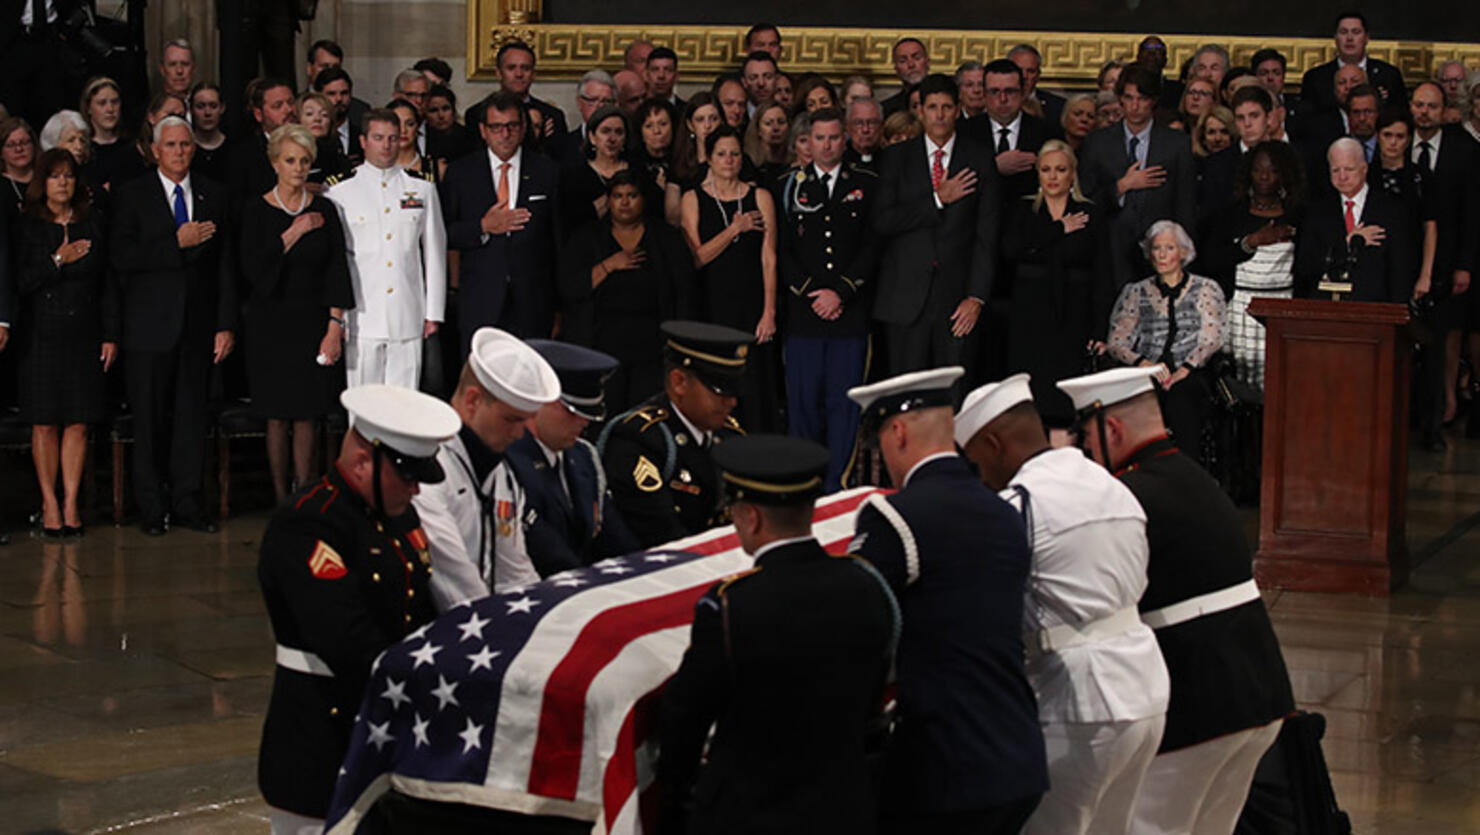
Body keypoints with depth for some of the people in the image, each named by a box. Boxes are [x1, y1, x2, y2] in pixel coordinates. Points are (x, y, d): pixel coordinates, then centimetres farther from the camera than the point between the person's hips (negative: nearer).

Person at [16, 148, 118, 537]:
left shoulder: (93, 223, 8)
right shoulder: (27, 227, 1)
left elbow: (107, 284, 8)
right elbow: (18, 283, -5)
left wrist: (111, 335, 3)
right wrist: (57, 261, -13)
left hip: (84, 335, 2)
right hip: (41, 336, -2)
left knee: (78, 421, 1)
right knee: (45, 423, 0)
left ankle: (71, 503, 6)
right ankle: (49, 502, 7)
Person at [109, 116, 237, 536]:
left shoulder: (214, 195, 9)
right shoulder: (132, 195, 1)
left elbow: (225, 265, 7)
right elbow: (121, 256, -10)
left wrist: (226, 325, 2)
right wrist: (177, 242, -16)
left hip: (198, 325, 2)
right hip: (150, 324, -2)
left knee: (192, 415, 4)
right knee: (149, 418, 2)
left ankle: (187, 502, 12)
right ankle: (151, 507, 10)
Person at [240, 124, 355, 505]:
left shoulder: (324, 209, 5)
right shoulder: (256, 211, 0)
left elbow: (336, 269, 1)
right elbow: (252, 269, -10)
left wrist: (335, 326, -7)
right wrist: (293, 234, -13)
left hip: (313, 323, 1)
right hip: (272, 323, -1)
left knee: (307, 417, 1)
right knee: (278, 418, 2)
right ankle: (281, 499, 9)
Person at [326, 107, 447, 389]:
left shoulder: (422, 188, 10)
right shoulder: (338, 190, 3)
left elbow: (434, 251, 12)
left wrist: (433, 313, 9)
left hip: (408, 319, 2)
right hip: (361, 316, -2)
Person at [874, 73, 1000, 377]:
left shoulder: (980, 159, 6)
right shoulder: (897, 159, 8)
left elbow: (988, 232, 2)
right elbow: (882, 222, -2)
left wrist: (977, 296, -6)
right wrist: (938, 200, -9)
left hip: (958, 297, -1)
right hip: (905, 297, 1)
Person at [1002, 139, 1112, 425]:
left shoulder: (1092, 216, 8)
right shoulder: (1021, 211, 11)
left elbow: (1102, 277, 4)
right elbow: (1010, 249, -10)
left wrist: (1099, 332, -5)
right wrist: (1060, 230, -7)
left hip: (1074, 321, 0)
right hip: (1030, 322, 0)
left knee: (1068, 409, -7)